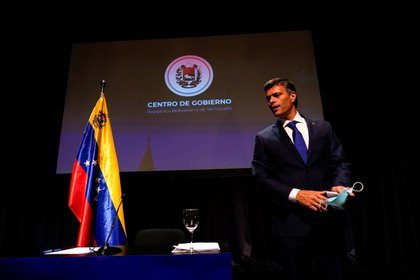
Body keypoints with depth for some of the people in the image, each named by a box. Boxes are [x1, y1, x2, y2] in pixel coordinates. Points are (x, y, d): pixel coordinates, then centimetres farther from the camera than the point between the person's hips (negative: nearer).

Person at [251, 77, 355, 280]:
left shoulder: (323, 128, 10)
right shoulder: (264, 138, 4)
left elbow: (340, 162, 8)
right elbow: (261, 179, -3)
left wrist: (340, 185, -13)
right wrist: (296, 194, -16)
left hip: (329, 218, 2)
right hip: (291, 223, -1)